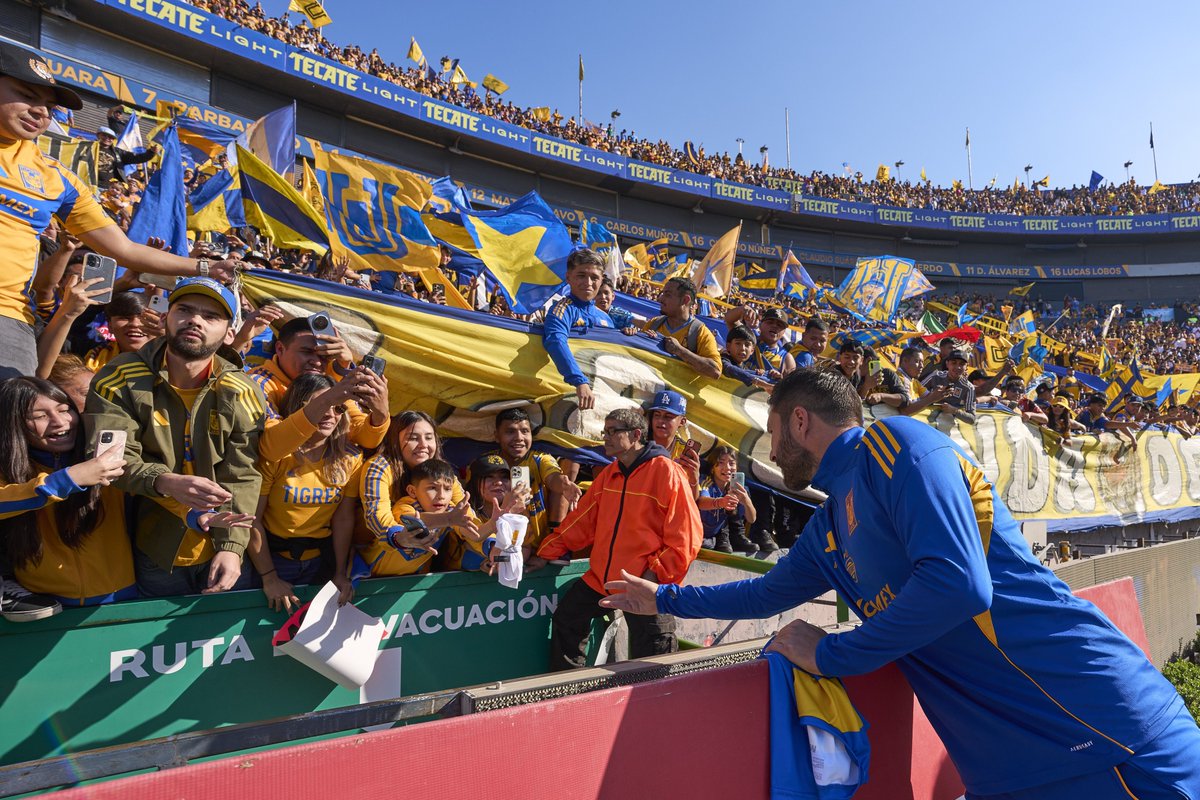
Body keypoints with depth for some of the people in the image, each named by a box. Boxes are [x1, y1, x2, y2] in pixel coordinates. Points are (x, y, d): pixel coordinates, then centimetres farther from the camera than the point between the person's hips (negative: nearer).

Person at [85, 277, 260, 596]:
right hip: (155, 551, 0)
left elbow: (243, 478, -12)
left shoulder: (242, 393, -9)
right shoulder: (120, 378, -9)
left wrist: (232, 547, -21)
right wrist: (166, 482, -35)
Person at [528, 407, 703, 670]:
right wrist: (546, 554, 9)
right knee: (565, 620, 15)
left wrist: (656, 573, -19)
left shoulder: (667, 472, -12)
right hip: (599, 579, 7)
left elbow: (686, 536, -14)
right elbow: (581, 520, 14)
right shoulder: (608, 475, 11)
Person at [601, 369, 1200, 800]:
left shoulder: (893, 443, -15)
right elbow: (768, 593, 28)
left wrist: (826, 654, -14)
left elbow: (956, 585, -27)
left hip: (1102, 741, -8)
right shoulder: (826, 529, 11)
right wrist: (664, 598, 36)